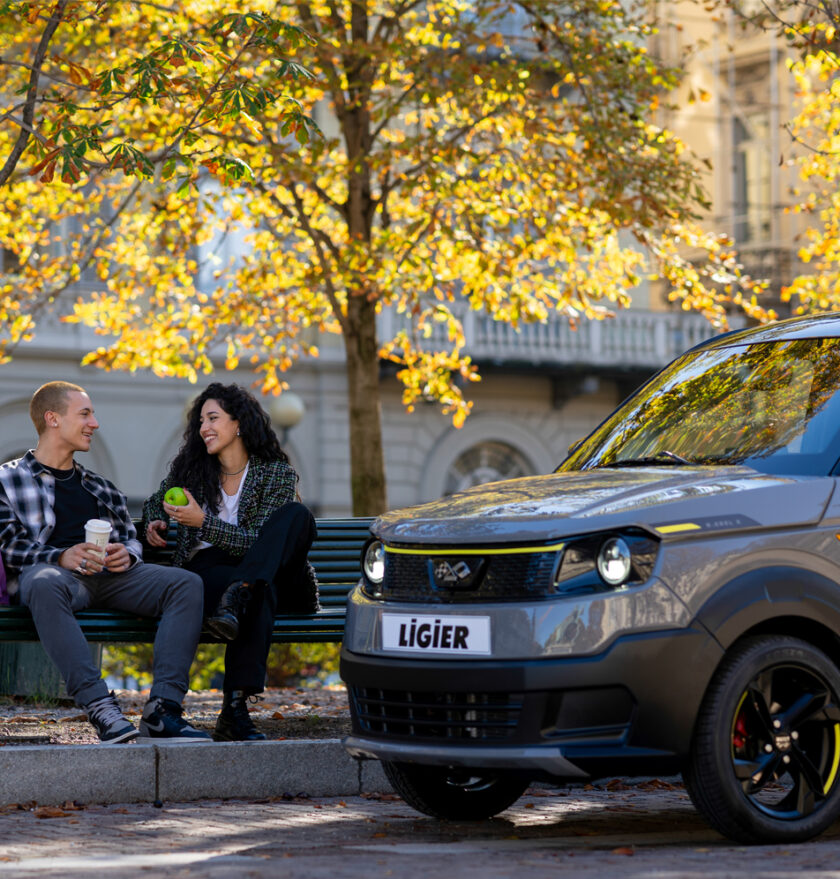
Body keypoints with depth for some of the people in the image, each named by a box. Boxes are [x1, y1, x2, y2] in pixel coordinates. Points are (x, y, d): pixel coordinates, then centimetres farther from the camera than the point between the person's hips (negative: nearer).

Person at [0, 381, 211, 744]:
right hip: (56, 573, -5)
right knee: (43, 583, -43)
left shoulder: (99, 487, 34)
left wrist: (126, 555, -1)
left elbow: (131, 538, 25)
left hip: (109, 576, 5)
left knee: (187, 583, -22)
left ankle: (162, 711, -34)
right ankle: (100, 708, -47)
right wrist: (61, 556, -18)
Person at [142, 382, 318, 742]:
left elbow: (256, 541, -11)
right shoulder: (190, 466, 12)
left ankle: (237, 595, -48)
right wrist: (155, 522, 7)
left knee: (297, 516, -31)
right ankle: (234, 708, -53)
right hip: (206, 567, 0)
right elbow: (155, 502, 31)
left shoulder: (277, 473, 0)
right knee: (261, 595, -39)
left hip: (270, 573, 0)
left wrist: (202, 520, -19)